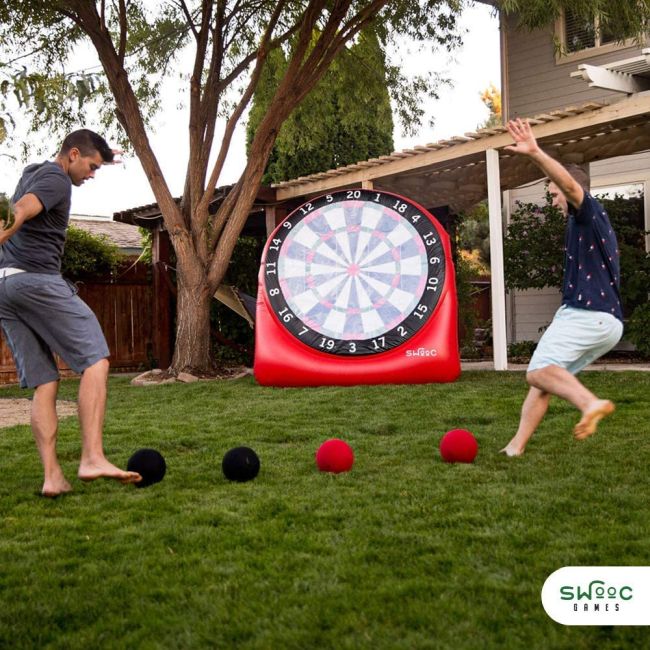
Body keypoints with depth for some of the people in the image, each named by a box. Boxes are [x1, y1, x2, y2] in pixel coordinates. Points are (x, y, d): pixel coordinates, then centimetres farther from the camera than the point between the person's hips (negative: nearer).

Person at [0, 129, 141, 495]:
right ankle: (93, 458, -21)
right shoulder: (56, 179, -3)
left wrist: (98, 156, 59)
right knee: (96, 359, -9)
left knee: (44, 382, 5)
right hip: (36, 278, -9)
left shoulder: (32, 173, 26)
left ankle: (53, 476, -4)